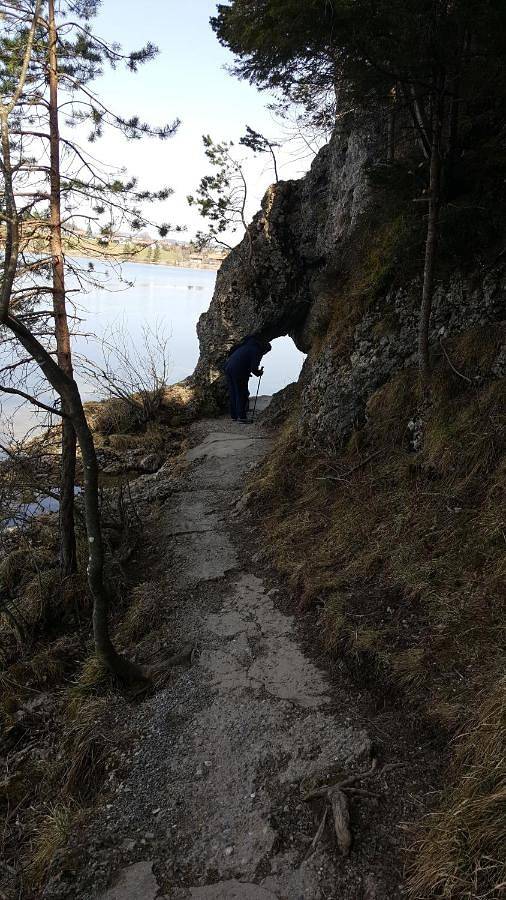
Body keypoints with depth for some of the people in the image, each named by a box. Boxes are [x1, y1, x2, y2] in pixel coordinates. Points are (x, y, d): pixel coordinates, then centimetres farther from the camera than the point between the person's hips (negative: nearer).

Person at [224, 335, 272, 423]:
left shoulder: (246, 345, 19)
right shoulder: (257, 352, -7)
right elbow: (254, 368, -14)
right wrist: (259, 373, 10)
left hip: (228, 367, 9)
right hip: (239, 372, -9)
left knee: (233, 393, 16)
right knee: (242, 395, 1)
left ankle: (234, 416, 23)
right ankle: (241, 417, 1)